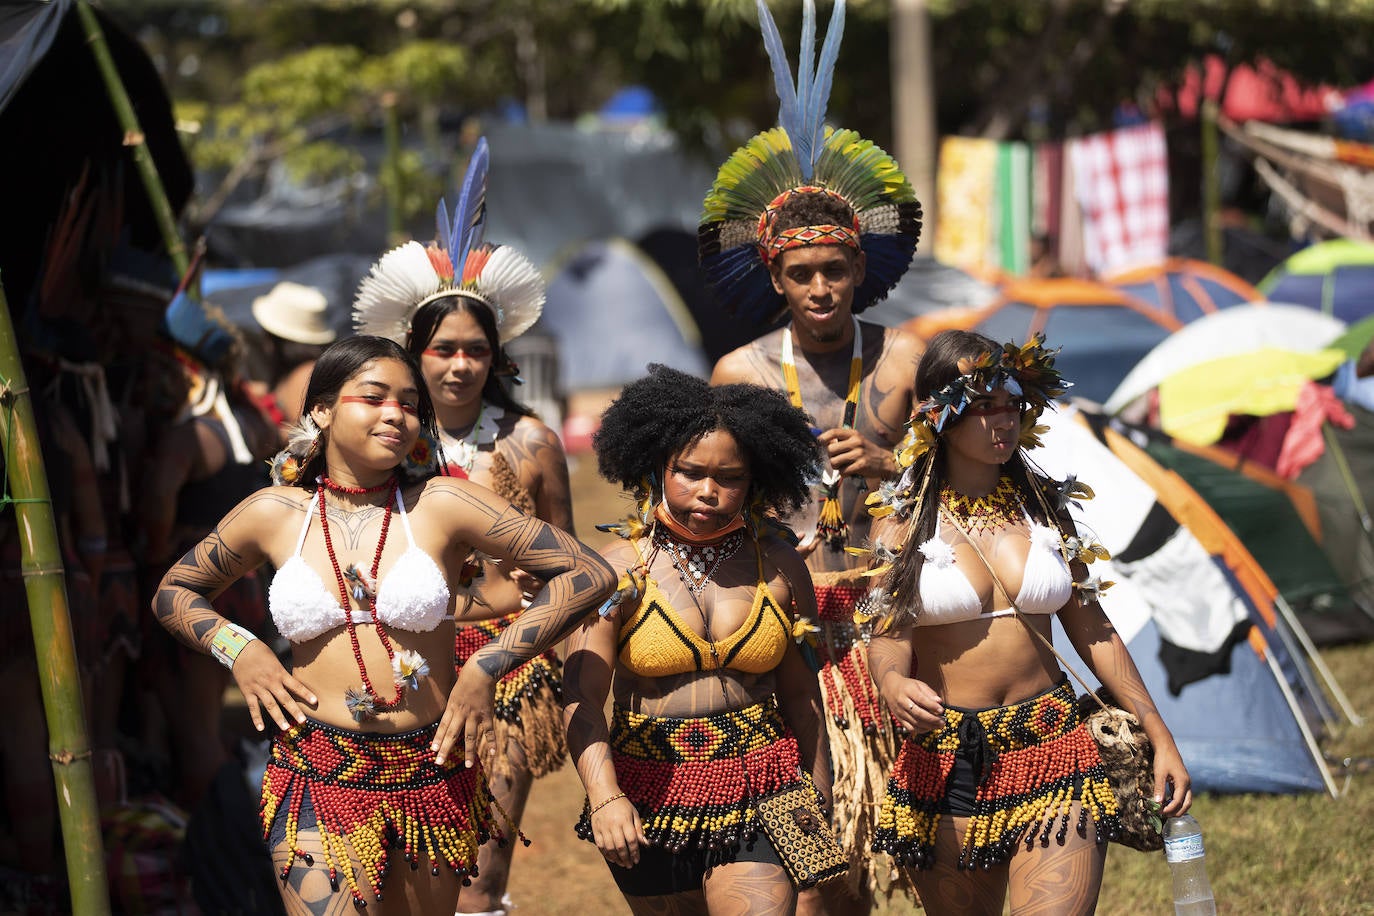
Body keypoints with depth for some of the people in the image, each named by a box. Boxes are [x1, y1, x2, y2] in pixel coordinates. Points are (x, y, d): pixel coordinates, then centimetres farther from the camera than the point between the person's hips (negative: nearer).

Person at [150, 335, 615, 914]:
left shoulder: (441, 506, -3)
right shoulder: (273, 514, 3)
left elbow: (590, 575, -5)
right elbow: (172, 593, 20)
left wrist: (485, 670, -7)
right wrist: (239, 650, 1)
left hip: (431, 774, 0)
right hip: (318, 778, 0)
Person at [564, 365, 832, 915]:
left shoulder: (781, 569, 5)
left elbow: (799, 691, 14)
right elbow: (582, 696, -12)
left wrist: (820, 796, 18)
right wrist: (604, 796, -26)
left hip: (759, 796, 0)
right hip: (652, 798, 0)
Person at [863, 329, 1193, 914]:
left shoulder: (1045, 507, 8)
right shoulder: (903, 519, 0)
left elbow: (1091, 630, 12)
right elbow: (887, 634, -8)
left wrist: (1159, 736, 9)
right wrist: (894, 684, -31)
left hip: (1052, 752, 1)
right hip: (947, 760, -1)